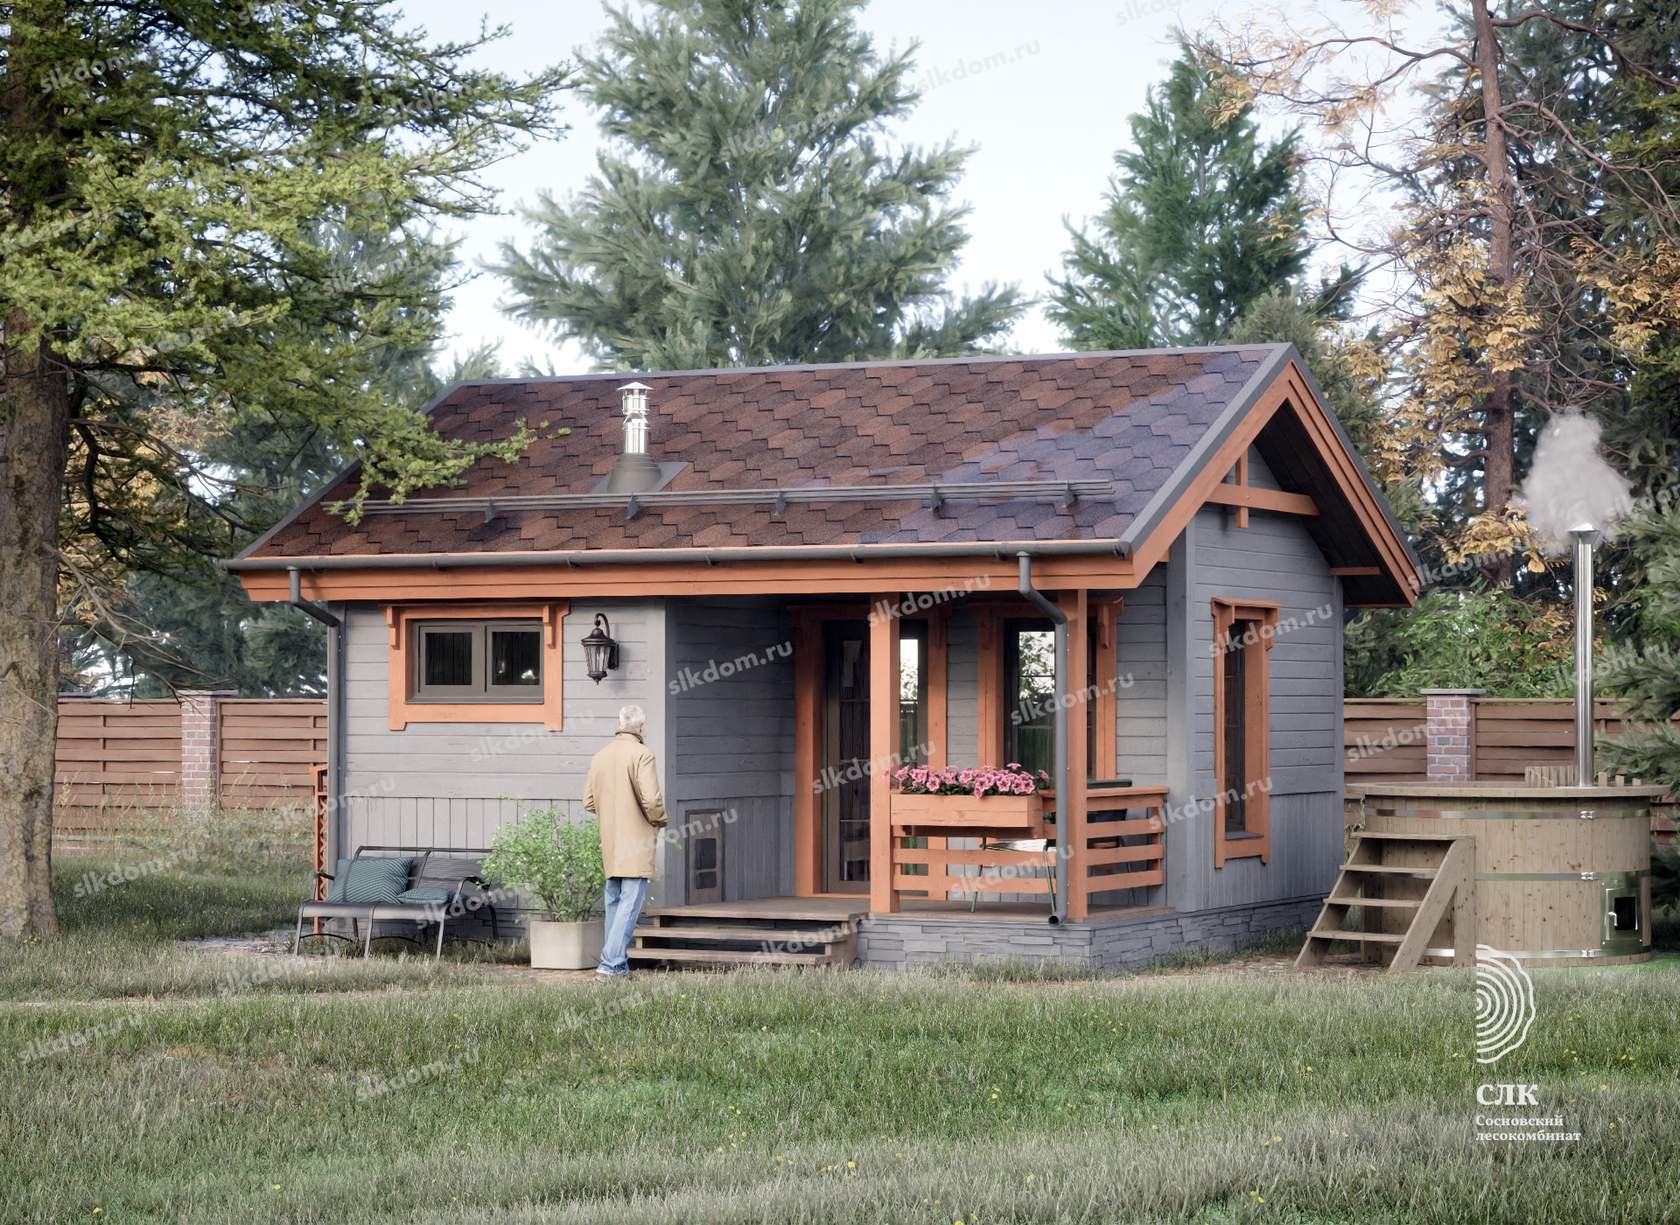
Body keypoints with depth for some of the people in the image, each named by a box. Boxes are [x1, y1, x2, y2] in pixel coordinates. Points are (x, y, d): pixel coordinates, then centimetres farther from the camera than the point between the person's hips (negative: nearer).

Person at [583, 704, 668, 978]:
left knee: (614, 901, 15)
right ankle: (612, 962, -14)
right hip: (636, 842, -7)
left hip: (609, 842, 7)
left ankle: (615, 960, 17)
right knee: (630, 902, -7)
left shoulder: (600, 757, 10)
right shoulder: (642, 754, -11)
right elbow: (651, 799, -20)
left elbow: (588, 803, 10)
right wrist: (659, 821, -1)